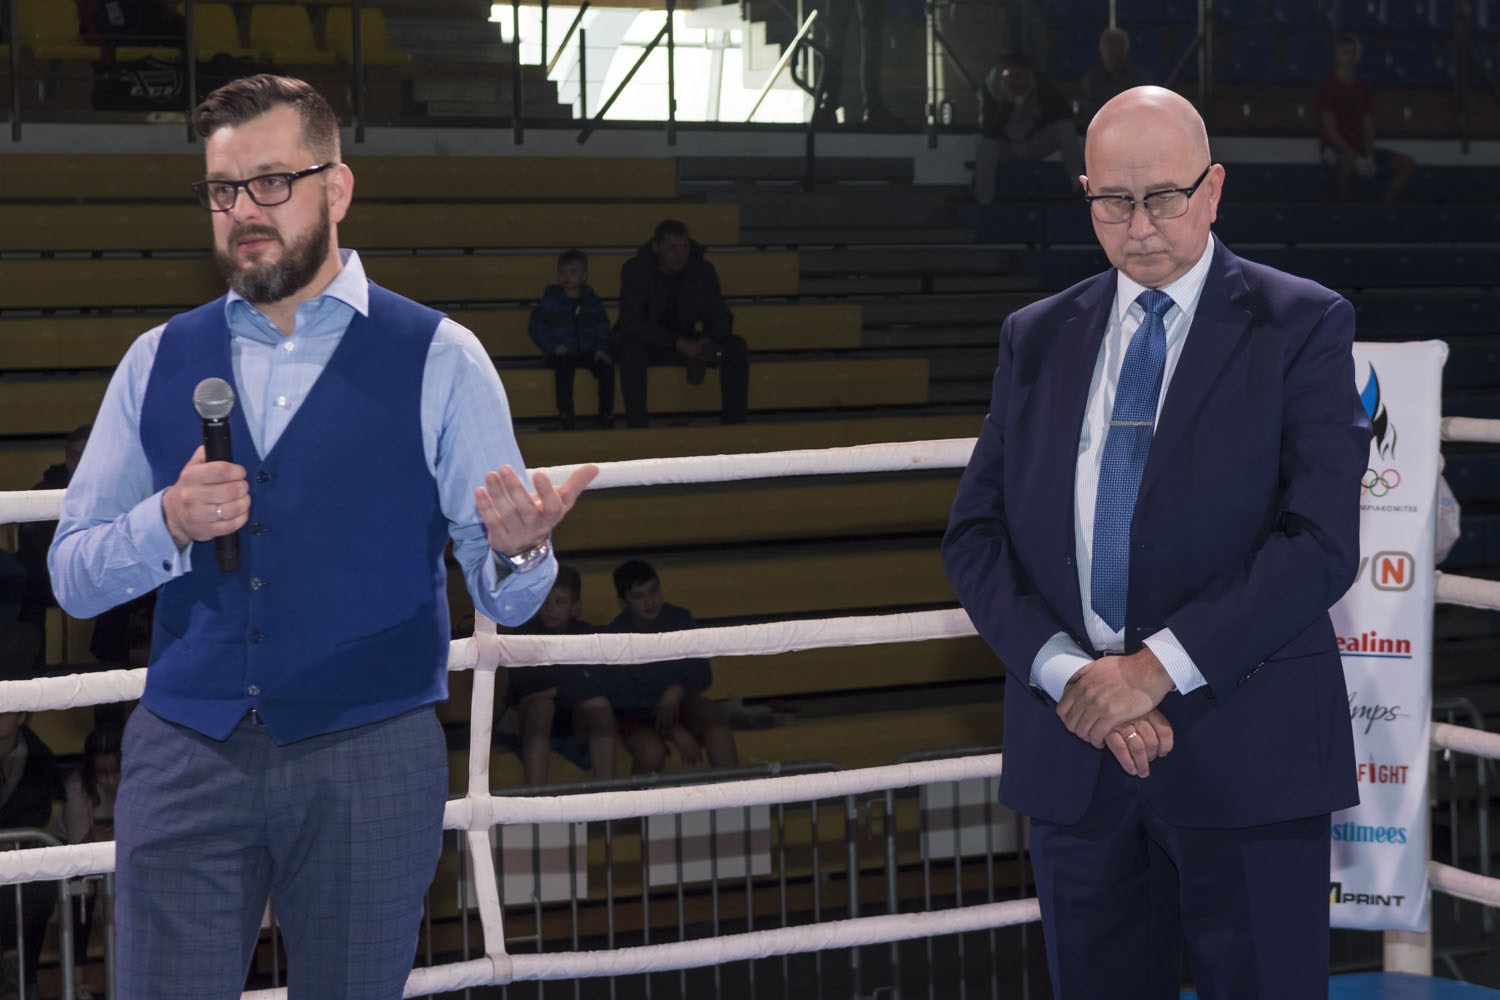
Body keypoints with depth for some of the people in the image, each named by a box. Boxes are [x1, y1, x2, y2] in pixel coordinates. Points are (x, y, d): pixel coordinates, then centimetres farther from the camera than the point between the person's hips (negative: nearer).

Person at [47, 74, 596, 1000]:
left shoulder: (439, 360, 0)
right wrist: (169, 524, -12)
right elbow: (72, 577, 8)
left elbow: (507, 602, -2)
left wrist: (517, 549, -26)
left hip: (371, 757, -2)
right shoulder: (158, 360, 9)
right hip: (184, 754, 2)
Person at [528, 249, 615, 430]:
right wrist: (553, 347, -13)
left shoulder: (592, 301, 13)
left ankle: (606, 414, -17)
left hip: (587, 352, 2)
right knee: (565, 367, -37)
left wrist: (602, 349, -6)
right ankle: (565, 414, -28)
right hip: (560, 353, -2)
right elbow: (535, 327, 2)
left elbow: (603, 329, 14)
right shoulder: (550, 301, 5)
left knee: (606, 367, -26)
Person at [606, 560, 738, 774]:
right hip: (636, 715, -3)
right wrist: (676, 732, -27)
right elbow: (624, 697, -17)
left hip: (677, 702, 3)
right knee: (651, 751, -35)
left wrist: (676, 692, -26)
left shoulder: (679, 619, -5)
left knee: (712, 713, -29)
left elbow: (702, 674, -2)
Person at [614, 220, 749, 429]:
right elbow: (632, 321, -24)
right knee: (633, 349, -40)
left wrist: (707, 341, -26)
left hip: (685, 345, 4)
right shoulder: (635, 270, -15)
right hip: (648, 343, -4)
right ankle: (636, 426, -36)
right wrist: (678, 343, -34)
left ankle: (733, 423, -17)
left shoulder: (703, 270, -4)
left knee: (736, 346, -19)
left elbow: (721, 317, -1)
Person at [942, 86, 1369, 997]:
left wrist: (1159, 666, -16)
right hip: (1072, 750, 3)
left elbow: (1321, 539, -10)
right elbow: (975, 535, 6)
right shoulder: (1036, 339, 12)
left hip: (1245, 751, -3)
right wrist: (1066, 670, -10)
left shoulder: (1302, 326, 0)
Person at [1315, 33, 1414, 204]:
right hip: (1335, 149, -6)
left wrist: (1369, 156, -13)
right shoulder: (1326, 88, -6)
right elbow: (1330, 129, -14)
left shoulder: (1364, 87, 12)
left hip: (1362, 150, 6)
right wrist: (1356, 157, -23)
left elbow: (1368, 126, 6)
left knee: (1407, 163, -9)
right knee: (1347, 161, -42)